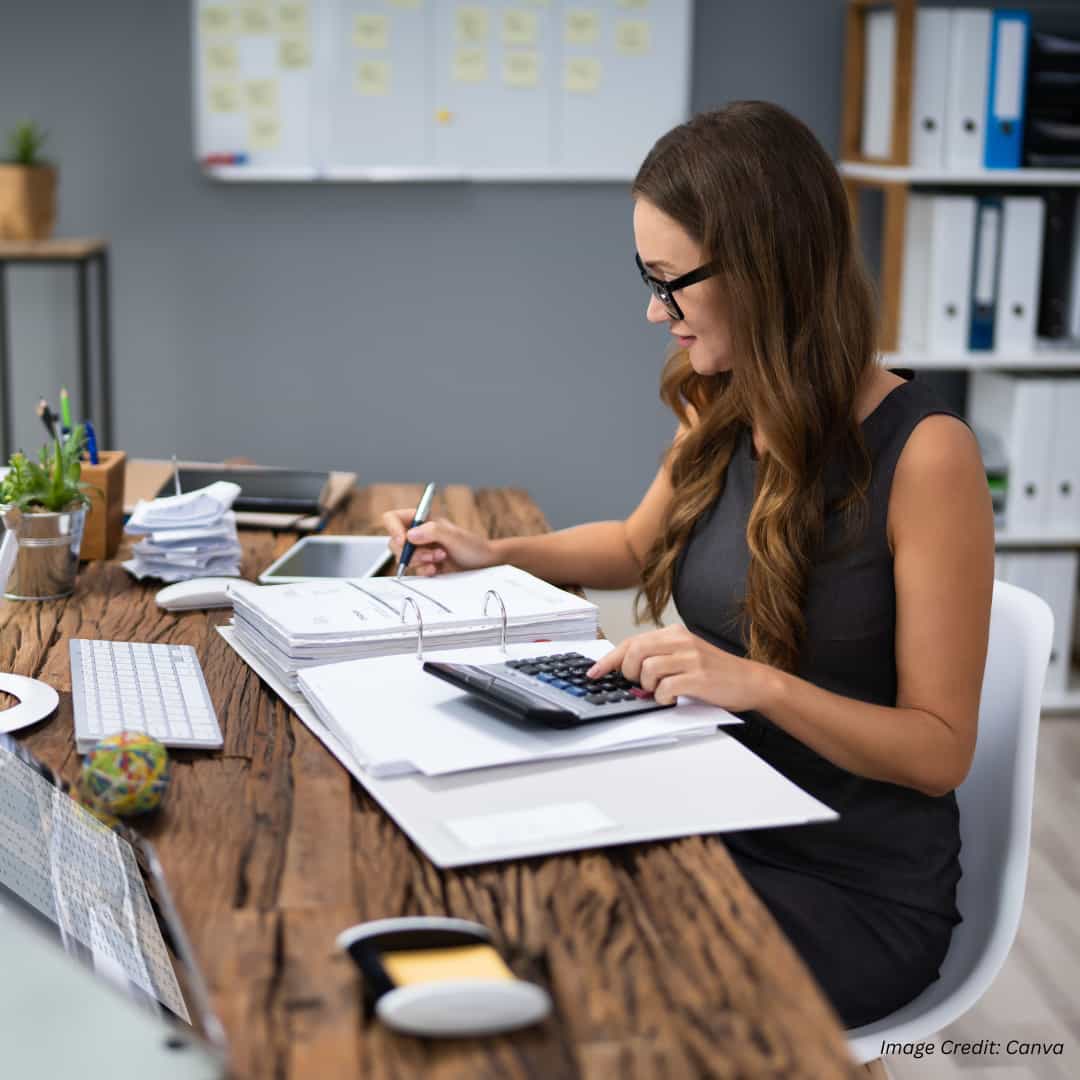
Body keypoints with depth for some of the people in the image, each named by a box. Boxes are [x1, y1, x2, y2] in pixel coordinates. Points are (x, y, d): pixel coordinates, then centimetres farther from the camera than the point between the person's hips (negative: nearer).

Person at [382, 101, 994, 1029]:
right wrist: (495, 553, 10)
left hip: (858, 891, -5)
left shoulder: (924, 453, -19)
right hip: (718, 830, 6)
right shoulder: (720, 415, 1)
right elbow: (639, 546, 24)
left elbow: (939, 750, -16)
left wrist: (761, 684, -30)